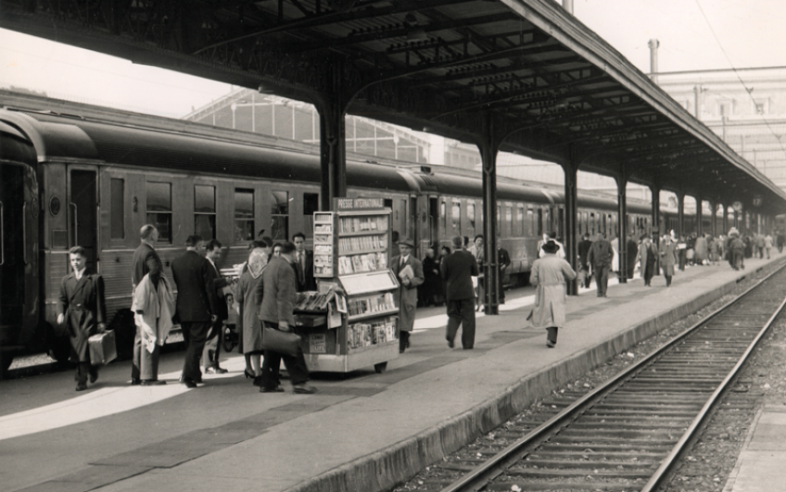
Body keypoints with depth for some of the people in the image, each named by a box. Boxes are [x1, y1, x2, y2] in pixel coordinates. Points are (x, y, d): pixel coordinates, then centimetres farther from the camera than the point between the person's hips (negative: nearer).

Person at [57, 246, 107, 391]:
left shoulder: (95, 279, 2)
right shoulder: (66, 280, 14)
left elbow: (100, 302, 0)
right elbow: (62, 299, 14)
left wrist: (101, 321, -5)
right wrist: (61, 313, -5)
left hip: (88, 318, -4)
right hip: (72, 318, 4)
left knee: (83, 349, -12)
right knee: (76, 349, 7)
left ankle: (81, 381, -6)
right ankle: (92, 370, 27)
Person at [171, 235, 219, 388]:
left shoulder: (175, 262, 5)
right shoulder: (202, 262, -10)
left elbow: (173, 285, 11)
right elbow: (209, 288, -9)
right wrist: (213, 311, -4)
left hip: (182, 311, 5)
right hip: (199, 310, -5)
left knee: (189, 343, 16)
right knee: (196, 343, -2)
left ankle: (195, 375, 25)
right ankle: (188, 375, -13)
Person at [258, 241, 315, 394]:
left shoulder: (270, 265, 15)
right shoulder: (286, 268, -14)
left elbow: (259, 289, 22)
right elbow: (283, 295, -20)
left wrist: (261, 309, 28)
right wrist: (283, 319, -22)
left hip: (266, 315, 9)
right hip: (278, 316, -9)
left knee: (272, 350, 12)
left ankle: (268, 383, 13)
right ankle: (299, 381, -7)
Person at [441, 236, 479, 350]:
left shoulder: (447, 259, -7)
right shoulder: (469, 257, -6)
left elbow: (444, 276, -1)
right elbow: (475, 273, 4)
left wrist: (441, 265, 13)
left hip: (452, 292, 1)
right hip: (467, 292, -1)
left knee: (453, 315, 16)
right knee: (468, 317, 6)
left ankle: (450, 335, -8)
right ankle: (467, 343, 6)